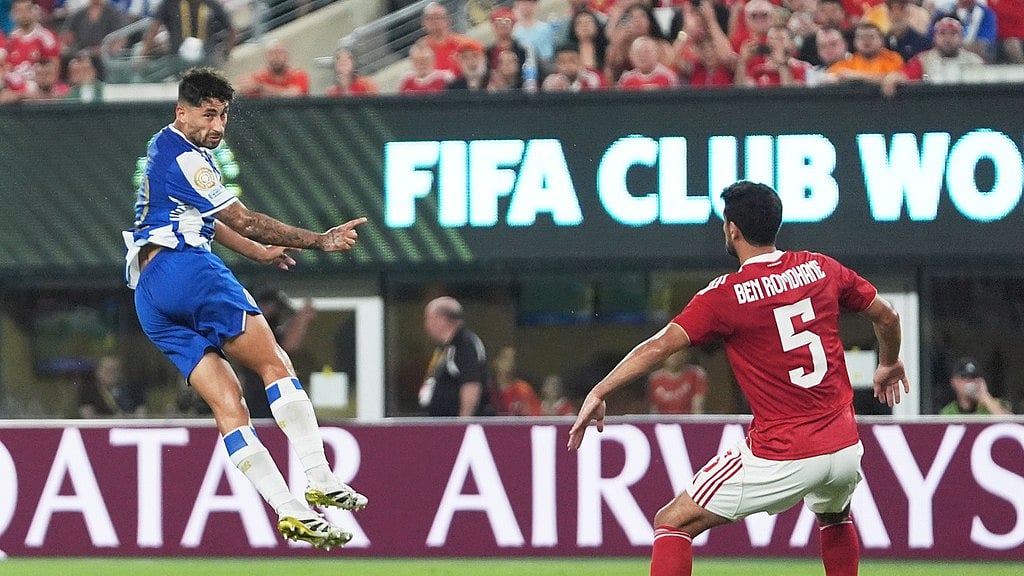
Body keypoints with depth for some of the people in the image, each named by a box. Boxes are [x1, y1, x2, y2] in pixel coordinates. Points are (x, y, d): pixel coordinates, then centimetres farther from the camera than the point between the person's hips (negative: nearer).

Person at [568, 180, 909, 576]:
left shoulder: (727, 295, -9)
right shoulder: (818, 268, 5)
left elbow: (659, 346, -17)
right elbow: (886, 316, 17)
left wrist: (599, 392, -17)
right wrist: (890, 364, 36)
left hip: (782, 458, -6)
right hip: (844, 448, 6)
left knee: (673, 523, 2)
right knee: (834, 515, 39)